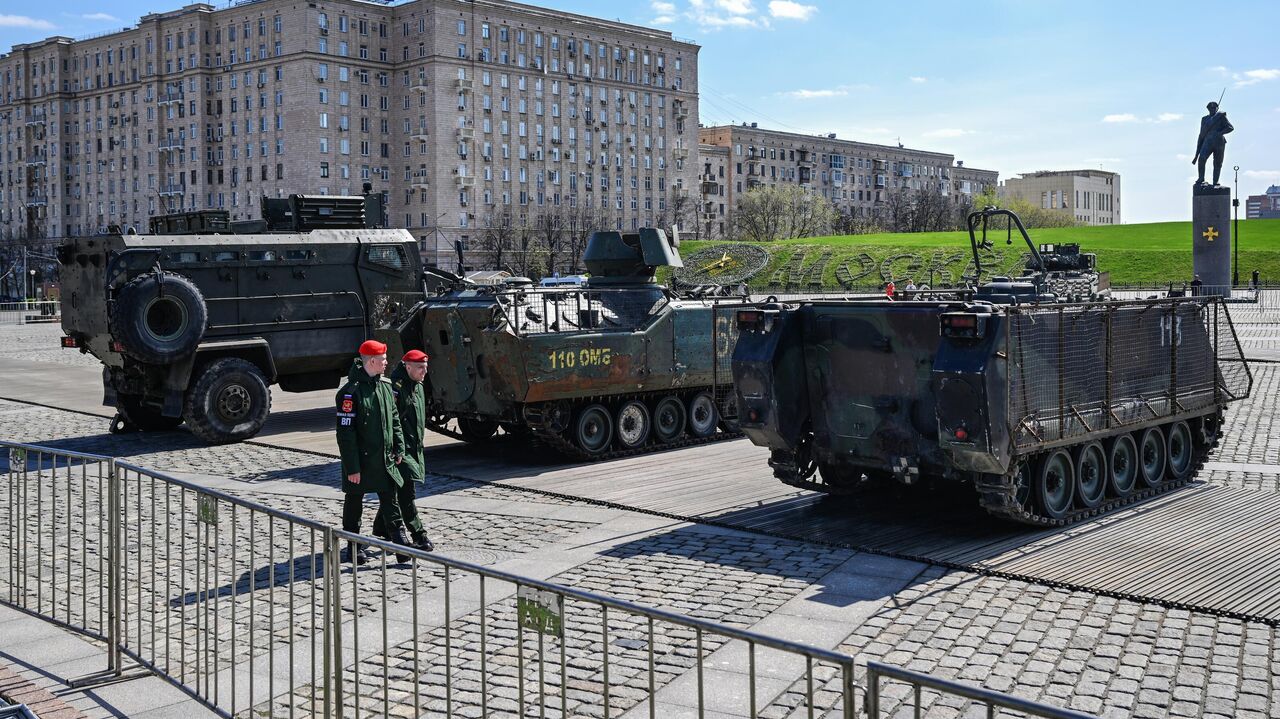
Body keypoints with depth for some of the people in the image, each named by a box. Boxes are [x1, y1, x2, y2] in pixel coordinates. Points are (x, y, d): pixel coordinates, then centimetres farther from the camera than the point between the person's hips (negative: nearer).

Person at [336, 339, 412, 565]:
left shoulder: (385, 385, 5)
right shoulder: (350, 392, -17)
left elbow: (394, 418, 16)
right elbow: (345, 432, -18)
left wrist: (399, 447, 12)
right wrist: (352, 467, -18)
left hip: (384, 460, 6)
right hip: (360, 462, -6)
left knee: (390, 503, 5)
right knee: (354, 504, 10)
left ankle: (402, 547, 7)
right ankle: (354, 548, 23)